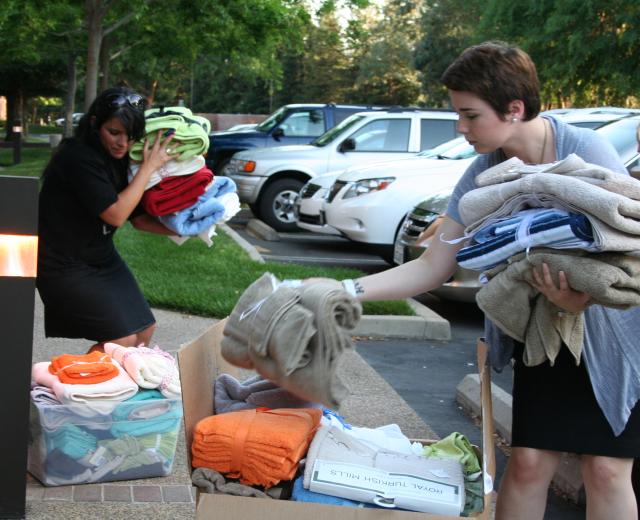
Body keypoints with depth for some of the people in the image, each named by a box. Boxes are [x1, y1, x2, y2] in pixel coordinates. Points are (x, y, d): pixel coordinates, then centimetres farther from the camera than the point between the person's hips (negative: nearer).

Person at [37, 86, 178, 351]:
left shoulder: (118, 159, 3)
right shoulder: (79, 158, -23)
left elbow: (137, 216, 7)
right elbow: (116, 214, -26)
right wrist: (149, 166, -21)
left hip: (101, 256, 9)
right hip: (65, 263, -9)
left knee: (143, 330, 12)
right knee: (122, 339, -13)